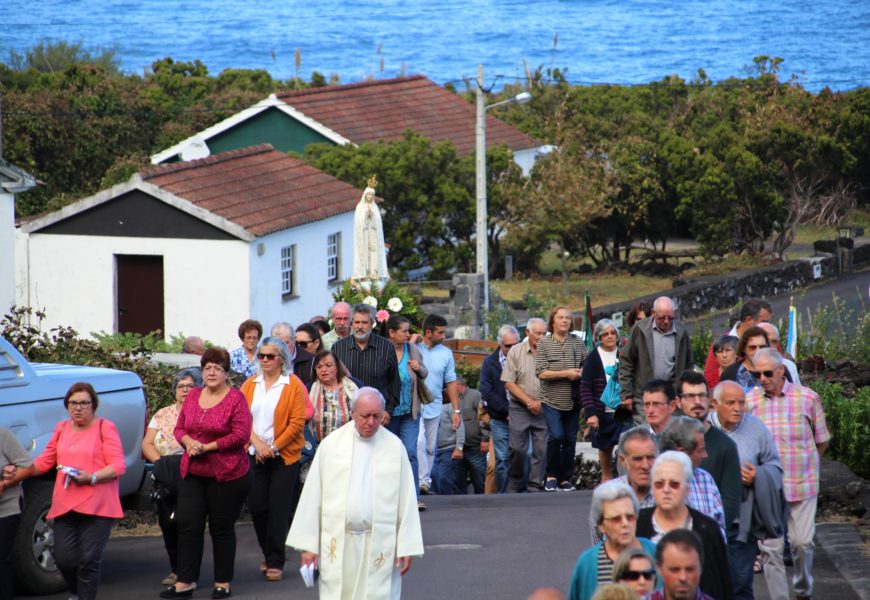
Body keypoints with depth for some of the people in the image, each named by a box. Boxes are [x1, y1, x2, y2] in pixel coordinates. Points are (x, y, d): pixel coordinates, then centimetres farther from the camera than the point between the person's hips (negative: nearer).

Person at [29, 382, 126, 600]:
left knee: (88, 560, -8)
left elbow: (118, 466, -5)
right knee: (63, 558, -1)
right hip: (64, 505, 5)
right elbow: (44, 461, 18)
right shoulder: (62, 429, 18)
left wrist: (92, 477, -20)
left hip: (96, 507, -5)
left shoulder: (105, 427, 1)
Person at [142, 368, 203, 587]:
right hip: (166, 481, 4)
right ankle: (175, 569, 14)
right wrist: (160, 461, -6)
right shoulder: (162, 415, 17)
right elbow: (147, 444, 11)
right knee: (168, 524, 2)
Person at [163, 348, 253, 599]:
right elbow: (179, 428, 14)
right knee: (188, 526, 1)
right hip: (192, 473, 5)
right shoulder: (193, 396, 9)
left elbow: (241, 435, -15)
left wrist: (207, 447, -15)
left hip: (226, 474, -5)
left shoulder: (235, 399, -8)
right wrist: (189, 442, -9)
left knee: (222, 529, 4)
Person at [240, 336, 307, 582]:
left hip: (284, 456, -4)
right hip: (254, 456, 4)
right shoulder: (250, 385, 9)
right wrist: (257, 443, -12)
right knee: (256, 506, 4)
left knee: (278, 509, -5)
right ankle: (269, 555, 23)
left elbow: (297, 422, -8)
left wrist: (273, 447, -12)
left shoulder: (293, 385, -3)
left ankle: (275, 562, 0)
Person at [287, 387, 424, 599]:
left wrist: (406, 546, -2)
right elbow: (313, 496, 5)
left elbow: (406, 500, 3)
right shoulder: (331, 444, 3)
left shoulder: (395, 447, 2)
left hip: (379, 546, -1)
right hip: (338, 543, 1)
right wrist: (308, 544, 1)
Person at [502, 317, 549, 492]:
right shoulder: (516, 352, 2)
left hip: (543, 409, 1)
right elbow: (509, 383, -1)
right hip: (519, 408, -1)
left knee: (541, 449, -3)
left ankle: (535, 487, 5)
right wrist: (530, 402, -7)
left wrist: (541, 403, -6)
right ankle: (515, 485, 15)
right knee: (517, 448, -3)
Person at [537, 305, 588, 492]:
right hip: (552, 400, -3)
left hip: (573, 401, 3)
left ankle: (565, 478, 15)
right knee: (556, 436, -15)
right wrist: (566, 374, -13)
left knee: (570, 440, 6)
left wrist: (581, 373, -15)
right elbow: (541, 373, -8)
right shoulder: (544, 343, -2)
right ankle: (551, 476, 1)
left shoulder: (577, 343, 6)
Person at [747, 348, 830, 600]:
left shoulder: (808, 398, -3)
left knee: (802, 542, 2)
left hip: (802, 484, -1)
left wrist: (802, 464, 12)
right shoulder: (750, 401, -1)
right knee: (770, 546, -2)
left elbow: (822, 441, 7)